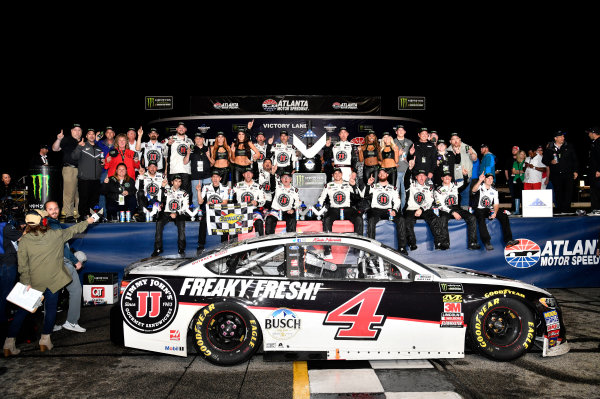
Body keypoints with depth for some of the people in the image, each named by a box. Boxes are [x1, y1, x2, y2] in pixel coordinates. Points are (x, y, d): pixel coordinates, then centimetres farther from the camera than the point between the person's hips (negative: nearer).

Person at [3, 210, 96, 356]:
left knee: (23, 310, 11)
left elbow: (23, 264, -8)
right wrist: (87, 222, 26)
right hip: (52, 280, -1)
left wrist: (27, 283, -4)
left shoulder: (24, 240, -5)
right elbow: (73, 230, 11)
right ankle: (45, 340, 17)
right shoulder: (56, 235, -6)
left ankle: (9, 342, 9)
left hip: (33, 281, 1)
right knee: (50, 309, 12)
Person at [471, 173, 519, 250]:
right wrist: (480, 181, -42)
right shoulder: (480, 186, -1)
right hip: (479, 209, -5)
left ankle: (508, 240, -20)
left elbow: (496, 204, 6)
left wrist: (495, 213, -13)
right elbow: (473, 190, -26)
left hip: (490, 210, 5)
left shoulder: (494, 190, 12)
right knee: (481, 219, -36)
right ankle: (487, 242, -39)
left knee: (504, 216, -17)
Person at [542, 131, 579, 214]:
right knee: (558, 193, 3)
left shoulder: (569, 147, 10)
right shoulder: (549, 149, 5)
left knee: (568, 192, -5)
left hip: (568, 174, 1)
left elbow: (574, 160, 12)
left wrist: (575, 171, 6)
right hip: (555, 175, -1)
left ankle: (566, 210, -1)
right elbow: (544, 160, 11)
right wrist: (550, 162, -10)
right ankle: (558, 210, 10)